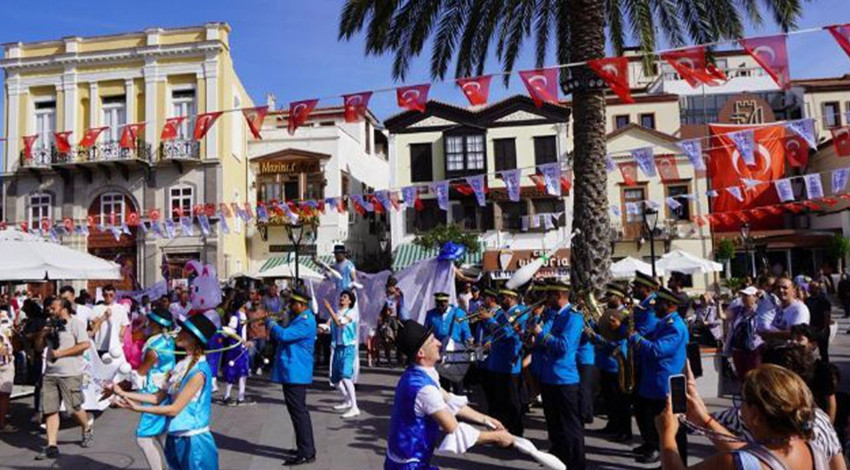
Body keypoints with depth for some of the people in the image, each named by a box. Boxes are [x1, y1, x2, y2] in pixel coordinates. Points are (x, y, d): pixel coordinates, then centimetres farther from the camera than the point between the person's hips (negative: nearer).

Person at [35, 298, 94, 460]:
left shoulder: (75, 323, -6)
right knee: (50, 410, 3)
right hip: (50, 374, 7)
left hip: (70, 374, -7)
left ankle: (87, 431, 24)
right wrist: (44, 333, 3)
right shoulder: (51, 325, 19)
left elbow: (85, 344, -16)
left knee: (74, 408, -1)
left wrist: (60, 353, -16)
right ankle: (51, 446, 7)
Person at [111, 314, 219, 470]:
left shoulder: (198, 371, -21)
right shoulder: (182, 365, 5)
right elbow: (158, 397, 6)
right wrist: (124, 394, 3)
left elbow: (174, 409, -20)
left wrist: (137, 408, -16)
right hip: (176, 437, 8)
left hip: (193, 440, -8)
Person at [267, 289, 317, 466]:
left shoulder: (306, 322, -19)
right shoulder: (300, 318, 15)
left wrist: (271, 323, -11)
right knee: (298, 411, 17)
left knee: (298, 412, -7)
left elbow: (284, 335, -28)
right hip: (293, 372, 11)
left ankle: (306, 453, -1)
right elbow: (286, 336, 19)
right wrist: (273, 327, 3)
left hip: (295, 373, -11)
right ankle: (306, 448, 27)